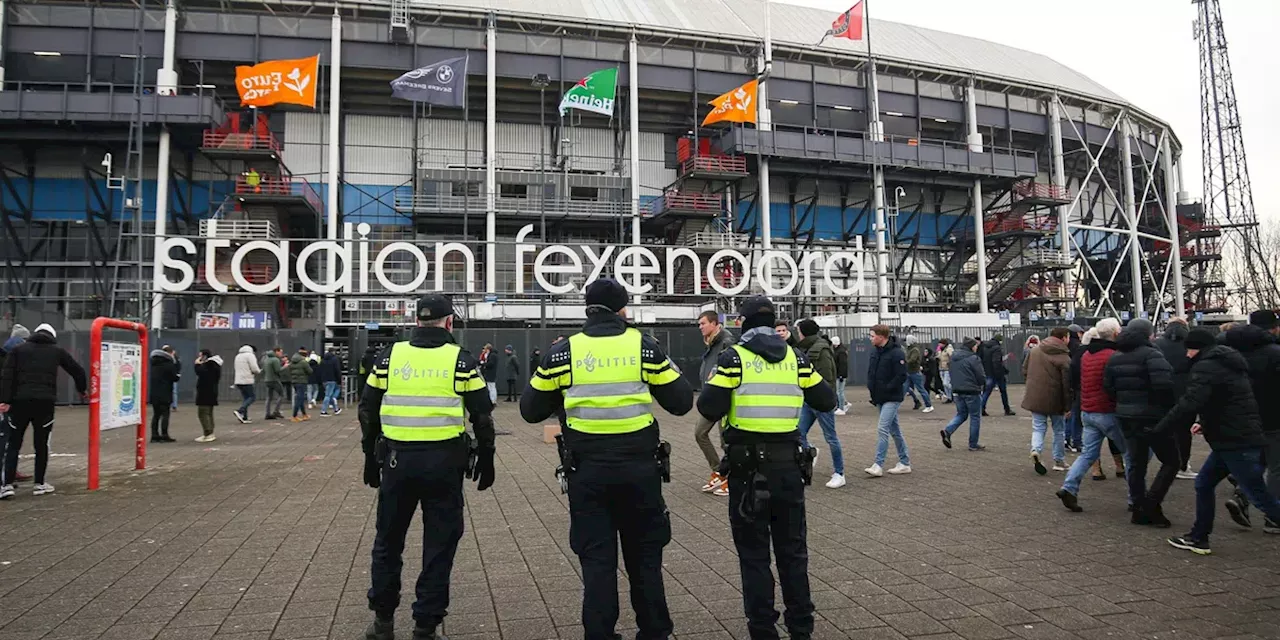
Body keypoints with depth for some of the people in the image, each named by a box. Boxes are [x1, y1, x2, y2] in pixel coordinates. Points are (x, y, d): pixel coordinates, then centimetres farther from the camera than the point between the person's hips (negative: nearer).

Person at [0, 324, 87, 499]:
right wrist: (82, 390, 37)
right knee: (42, 444, 9)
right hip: (45, 402, -1)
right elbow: (77, 370, 19)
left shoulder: (18, 349, 13)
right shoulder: (57, 351, 13)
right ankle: (40, 484, 13)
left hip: (20, 401, 1)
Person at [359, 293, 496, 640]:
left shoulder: (389, 357, 4)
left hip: (397, 461, 2)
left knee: (388, 541, 18)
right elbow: (482, 417, -1)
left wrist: (371, 458, 18)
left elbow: (368, 411, 9)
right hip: (444, 463, -2)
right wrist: (486, 460, 9)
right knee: (439, 545, 8)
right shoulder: (461, 360, -2)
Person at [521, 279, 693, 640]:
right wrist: (665, 368, 17)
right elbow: (681, 402, 1)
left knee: (597, 559, 9)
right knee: (645, 556, 16)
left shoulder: (563, 353, -1)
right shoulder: (644, 347, -3)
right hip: (639, 468, 1)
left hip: (587, 471, 0)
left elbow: (531, 411, 5)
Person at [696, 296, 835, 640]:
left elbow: (709, 408, -14)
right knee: (793, 550, 16)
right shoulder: (796, 357, 5)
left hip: (748, 466, -3)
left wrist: (725, 395, 7)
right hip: (790, 464, 4)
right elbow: (826, 401, 10)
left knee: (754, 554, 7)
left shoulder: (733, 357, -6)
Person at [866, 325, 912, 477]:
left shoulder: (897, 353, -16)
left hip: (892, 398, -8)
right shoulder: (875, 352, 9)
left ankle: (878, 465, -11)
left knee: (882, 428, -14)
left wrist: (886, 389, -18)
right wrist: (871, 386, 3)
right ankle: (905, 463, 23)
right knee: (894, 430, 14)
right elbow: (871, 372, 19)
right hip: (880, 398, 8)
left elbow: (901, 376, -20)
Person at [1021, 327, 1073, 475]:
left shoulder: (1034, 351, 2)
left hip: (1035, 397, 3)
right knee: (1059, 430, 14)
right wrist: (1067, 406, -6)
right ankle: (1059, 461, 21)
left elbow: (1024, 371, 10)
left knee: (1038, 427, 11)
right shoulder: (1064, 358, -13)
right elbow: (1067, 384, -13)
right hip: (1054, 400, -3)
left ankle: (1036, 449, -16)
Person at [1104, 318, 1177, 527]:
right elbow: (1163, 383, -25)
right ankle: (1151, 503, -4)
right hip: (1152, 416, -7)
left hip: (1126, 416, 7)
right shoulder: (1150, 354, -13)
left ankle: (1139, 509, 16)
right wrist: (1169, 407, -12)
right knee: (1170, 460, 6)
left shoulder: (1115, 357, 9)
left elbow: (1108, 386, 10)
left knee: (1136, 463, 13)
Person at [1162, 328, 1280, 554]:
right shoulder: (1227, 364, 17)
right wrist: (1206, 424, 20)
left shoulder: (1207, 367, -15)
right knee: (1204, 484, 14)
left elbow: (1189, 404, -27)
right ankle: (1199, 538, 19)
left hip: (1236, 442, -10)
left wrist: (1159, 429, -22)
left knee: (1259, 495, -4)